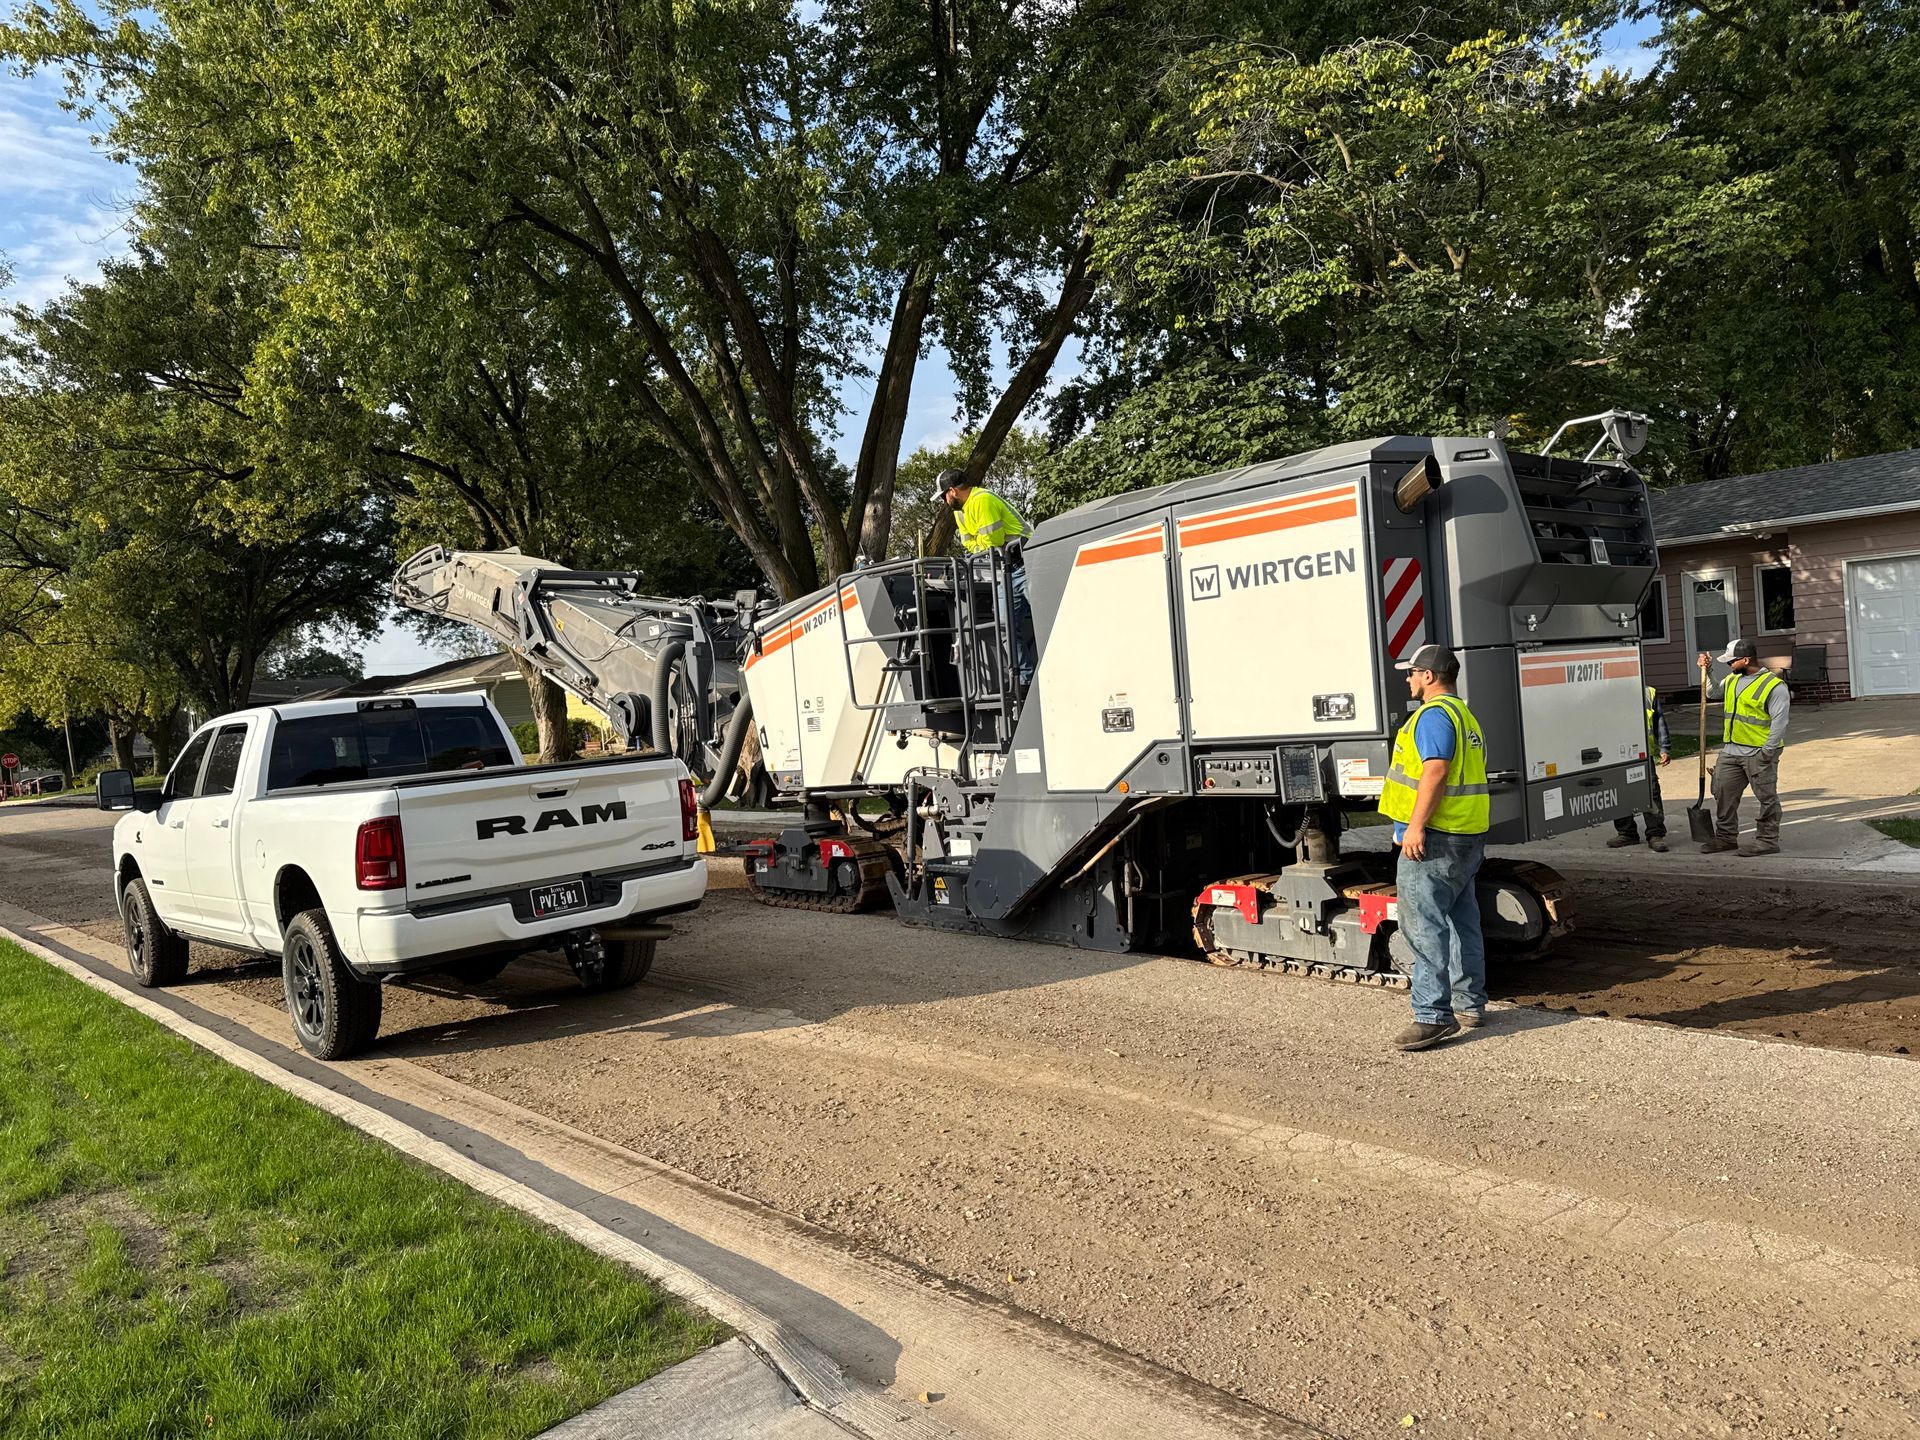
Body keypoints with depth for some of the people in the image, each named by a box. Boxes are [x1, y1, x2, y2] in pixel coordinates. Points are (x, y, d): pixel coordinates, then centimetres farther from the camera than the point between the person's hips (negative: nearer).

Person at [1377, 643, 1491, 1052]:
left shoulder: (1433, 714, -13)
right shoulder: (1465, 715, 20)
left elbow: (1436, 771, -23)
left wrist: (1416, 825, -24)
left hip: (1435, 837, -11)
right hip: (1467, 836, 11)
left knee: (1424, 925, -11)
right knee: (1462, 922, 16)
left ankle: (1433, 1014, -14)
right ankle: (1469, 1005, 24)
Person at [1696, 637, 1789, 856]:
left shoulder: (1774, 686, -13)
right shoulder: (1732, 680, 11)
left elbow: (1779, 722, -16)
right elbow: (1713, 692, 31)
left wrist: (1767, 752, -18)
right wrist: (1708, 670, 16)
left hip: (1759, 753, -8)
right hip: (1731, 750, 8)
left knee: (1766, 798, 2)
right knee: (1723, 793, 10)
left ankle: (1768, 840, 9)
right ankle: (1726, 837, 20)